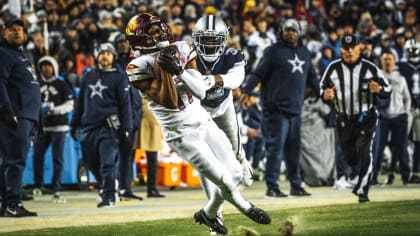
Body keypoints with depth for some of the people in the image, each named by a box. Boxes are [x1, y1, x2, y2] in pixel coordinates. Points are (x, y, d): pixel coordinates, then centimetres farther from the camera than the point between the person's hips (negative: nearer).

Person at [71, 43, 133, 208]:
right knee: (91, 162, 8)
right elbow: (80, 101, 23)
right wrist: (74, 123, 19)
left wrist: (126, 129, -9)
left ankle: (108, 196, -10)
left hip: (108, 127, -5)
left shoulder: (119, 77, 4)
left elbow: (125, 104, -2)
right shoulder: (89, 76, 18)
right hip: (88, 127, 5)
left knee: (108, 163, -12)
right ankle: (104, 186, 28)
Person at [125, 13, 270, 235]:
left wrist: (178, 70, -23)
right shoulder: (139, 67, -14)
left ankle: (209, 213, 28)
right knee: (226, 182, -8)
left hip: (203, 121, 6)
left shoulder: (181, 50, -1)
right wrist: (163, 70, -27)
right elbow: (169, 102, -20)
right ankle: (246, 208, 21)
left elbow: (201, 92, -9)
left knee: (235, 173, 7)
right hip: (181, 134, -6)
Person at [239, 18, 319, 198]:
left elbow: (312, 77, 27)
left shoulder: (304, 53, 18)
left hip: (295, 109, 6)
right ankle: (272, 187, -4)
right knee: (276, 147, -7)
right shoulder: (273, 51, -2)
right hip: (276, 108, -6)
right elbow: (258, 73, -8)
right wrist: (246, 91, -19)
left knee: (294, 148, 10)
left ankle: (296, 186, 17)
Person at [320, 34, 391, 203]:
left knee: (364, 153, -16)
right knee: (349, 157, 10)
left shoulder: (369, 68, -8)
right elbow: (322, 89, 6)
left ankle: (362, 191, -9)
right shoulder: (333, 68, -2)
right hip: (344, 120, 3)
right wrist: (325, 95, -18)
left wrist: (379, 90, -27)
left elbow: (387, 89, -3)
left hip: (366, 118, -3)